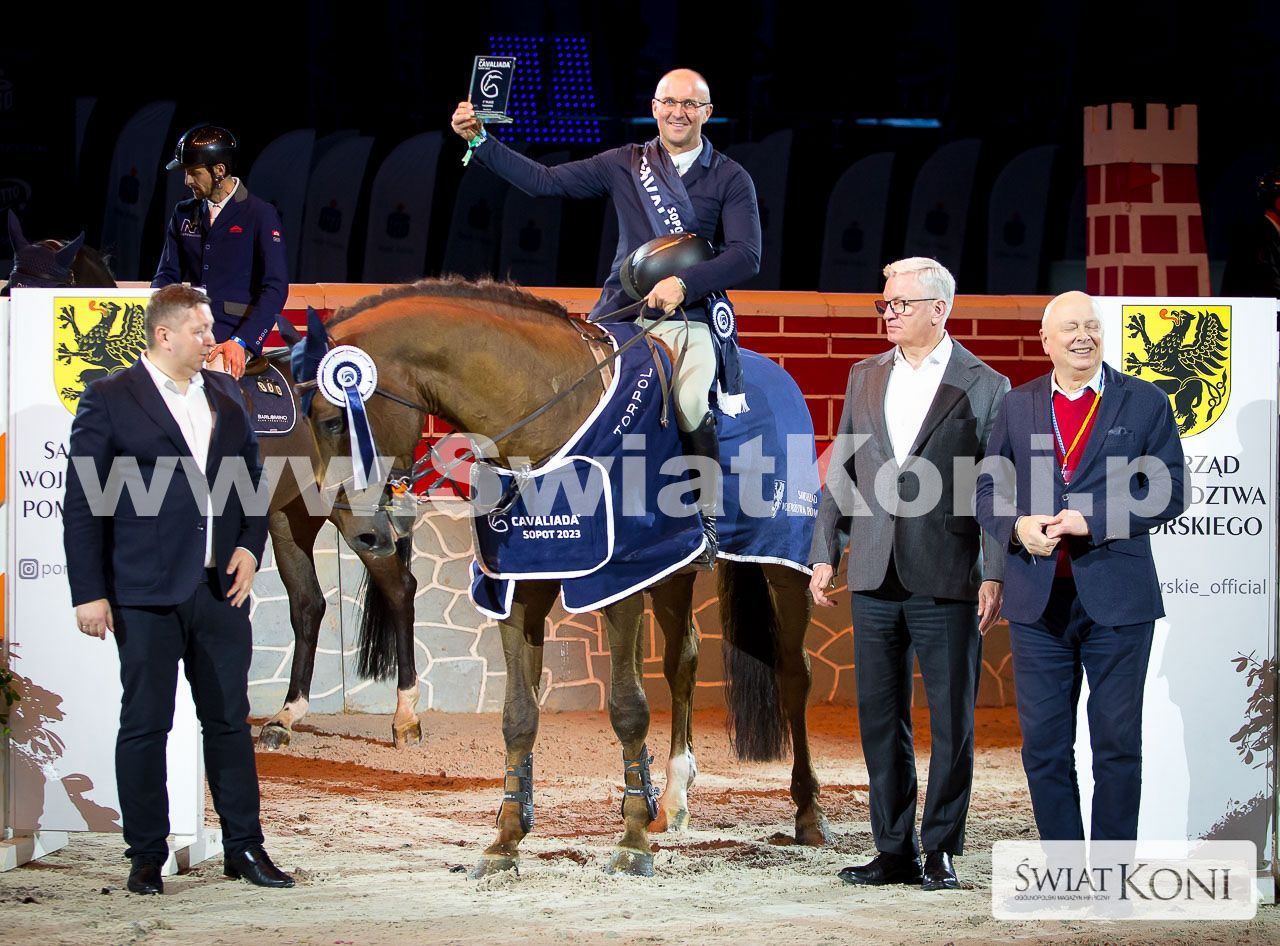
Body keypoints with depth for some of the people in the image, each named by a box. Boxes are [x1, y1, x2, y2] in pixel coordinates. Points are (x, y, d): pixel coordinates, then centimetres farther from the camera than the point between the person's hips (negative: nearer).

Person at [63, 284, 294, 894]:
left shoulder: (225, 396, 11)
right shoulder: (109, 400, -5)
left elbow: (252, 477, 20)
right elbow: (82, 503, -6)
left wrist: (250, 546, 3)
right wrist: (89, 593, -10)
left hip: (221, 587, 5)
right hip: (146, 596, -5)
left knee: (230, 718, 9)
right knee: (145, 724, 1)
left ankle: (244, 848, 16)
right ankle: (146, 858, 9)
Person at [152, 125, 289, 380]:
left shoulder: (260, 215, 2)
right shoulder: (183, 213, 18)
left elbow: (275, 288, -5)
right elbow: (167, 276, 18)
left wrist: (240, 342, -16)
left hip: (235, 330, -5)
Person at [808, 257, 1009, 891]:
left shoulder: (985, 387, -2)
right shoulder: (865, 378, 12)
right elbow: (842, 471, 15)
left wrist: (995, 576, -10)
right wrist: (825, 554, 8)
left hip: (947, 579, -5)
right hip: (875, 577, 5)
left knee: (952, 720, 0)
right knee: (880, 718, 7)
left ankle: (941, 851, 8)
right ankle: (895, 850, 14)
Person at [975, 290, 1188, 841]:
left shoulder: (1145, 402, 3)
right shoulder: (1017, 407, 11)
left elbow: (1170, 494, -3)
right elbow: (987, 491, 12)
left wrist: (1093, 521, -14)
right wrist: (1017, 525, -10)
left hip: (1116, 601, -2)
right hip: (1038, 603, 2)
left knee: (1117, 743, 1)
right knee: (1044, 745, 4)